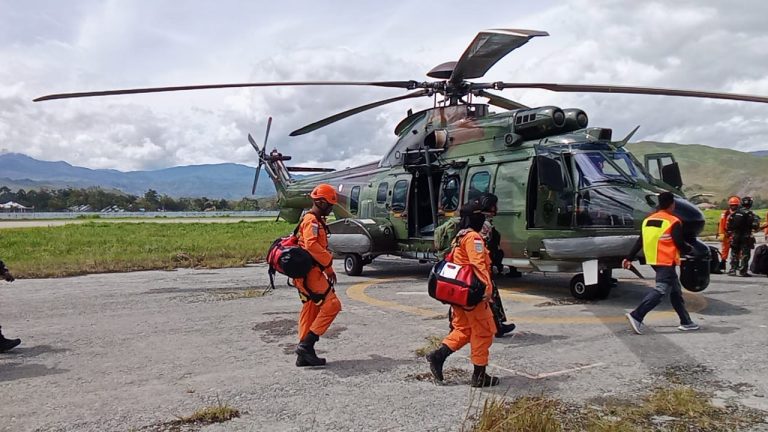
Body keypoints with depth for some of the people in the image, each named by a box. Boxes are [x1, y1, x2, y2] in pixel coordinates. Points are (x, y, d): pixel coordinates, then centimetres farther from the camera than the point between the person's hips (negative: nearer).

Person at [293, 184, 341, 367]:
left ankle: (304, 355, 16)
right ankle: (306, 344, -11)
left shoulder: (316, 220, 22)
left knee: (311, 311, 12)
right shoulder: (312, 220, -11)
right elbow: (312, 245, -26)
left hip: (307, 273, 11)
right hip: (310, 271, -11)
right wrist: (328, 263, -18)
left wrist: (328, 267, 14)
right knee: (332, 305, -11)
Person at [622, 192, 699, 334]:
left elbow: (639, 242, 10)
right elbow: (679, 244, -11)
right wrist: (690, 249, 10)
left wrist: (629, 258, 10)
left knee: (676, 291, 16)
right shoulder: (673, 221, -10)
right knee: (661, 290, -11)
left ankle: (686, 322, 21)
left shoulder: (648, 220, 10)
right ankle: (636, 316, -22)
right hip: (667, 262, -8)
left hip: (655, 261, 8)